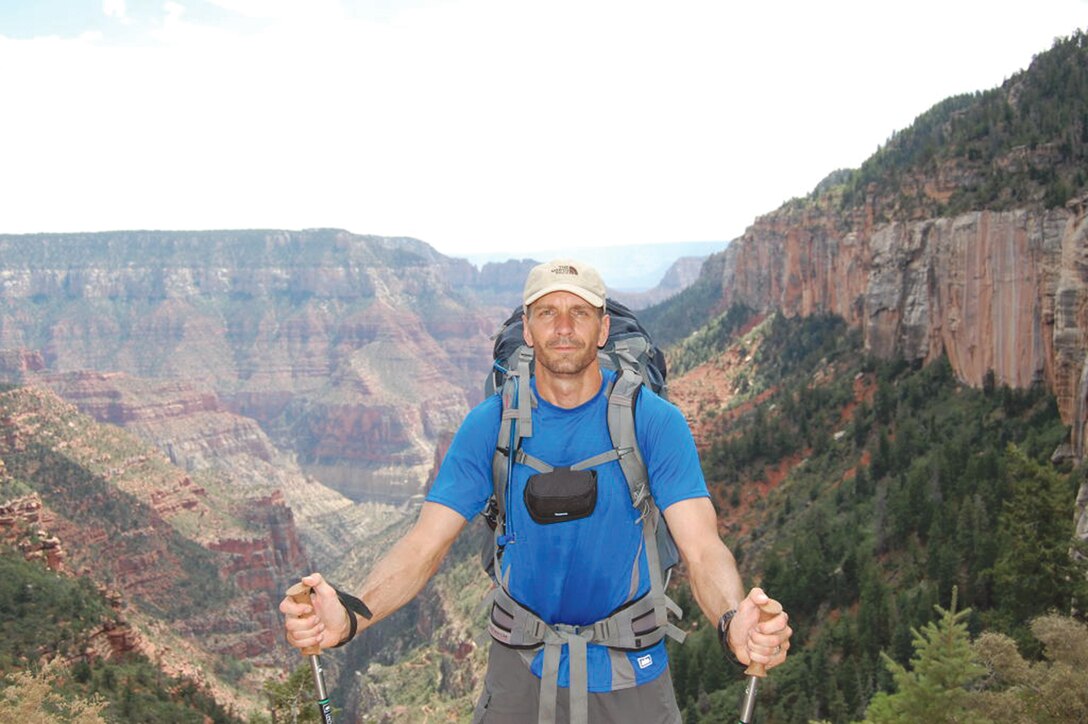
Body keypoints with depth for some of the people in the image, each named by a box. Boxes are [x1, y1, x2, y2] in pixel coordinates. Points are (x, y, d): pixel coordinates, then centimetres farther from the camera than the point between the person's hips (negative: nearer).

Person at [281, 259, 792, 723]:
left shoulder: (655, 422, -16)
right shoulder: (490, 423, -12)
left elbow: (701, 546, -24)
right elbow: (425, 543, -17)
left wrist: (733, 623, -47)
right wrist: (347, 617, -36)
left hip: (629, 670, -1)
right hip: (521, 666, 1)